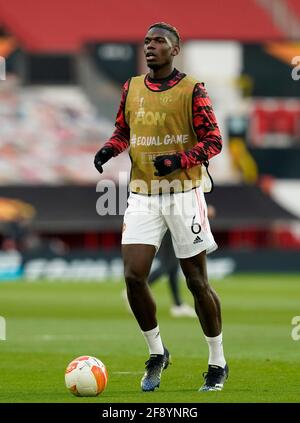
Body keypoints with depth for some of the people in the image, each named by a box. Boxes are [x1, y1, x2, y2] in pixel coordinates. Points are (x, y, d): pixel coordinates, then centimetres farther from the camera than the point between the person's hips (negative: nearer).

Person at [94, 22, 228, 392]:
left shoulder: (191, 90, -5)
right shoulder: (132, 88, 9)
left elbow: (213, 140, -6)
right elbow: (122, 131, 21)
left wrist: (179, 159, -21)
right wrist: (109, 150, -1)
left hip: (183, 193, -4)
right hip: (142, 195, 4)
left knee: (196, 281, 1)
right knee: (133, 276, -8)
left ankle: (217, 364, 15)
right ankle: (156, 353, 13)